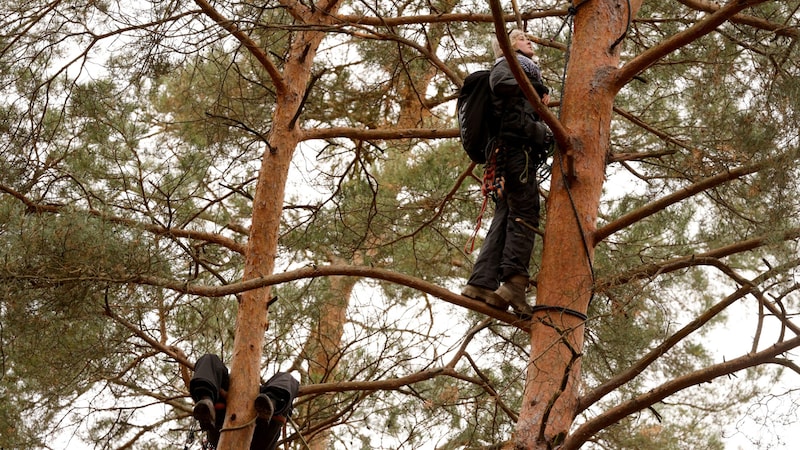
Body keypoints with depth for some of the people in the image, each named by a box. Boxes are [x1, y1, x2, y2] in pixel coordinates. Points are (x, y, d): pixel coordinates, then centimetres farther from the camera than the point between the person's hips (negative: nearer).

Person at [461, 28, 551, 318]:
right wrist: (537, 88, -6)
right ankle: (513, 282, -29)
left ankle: (482, 283, -11)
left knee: (505, 218, -2)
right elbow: (501, 84, -17)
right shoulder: (508, 64, 8)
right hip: (515, 144, -9)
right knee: (524, 213, -18)